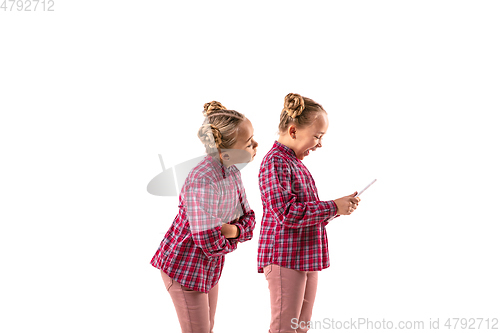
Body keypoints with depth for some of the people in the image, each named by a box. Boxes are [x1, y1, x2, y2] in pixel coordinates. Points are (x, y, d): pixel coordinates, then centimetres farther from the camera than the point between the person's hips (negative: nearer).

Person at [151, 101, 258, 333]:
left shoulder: (232, 172, -3)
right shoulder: (204, 180, -31)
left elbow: (248, 220, 2)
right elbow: (211, 243, -32)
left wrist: (233, 230, -20)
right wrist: (231, 241, -11)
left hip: (209, 266, 8)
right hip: (185, 267, -8)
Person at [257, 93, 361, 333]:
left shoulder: (296, 163, 16)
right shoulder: (275, 162, -15)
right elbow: (287, 214, -25)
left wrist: (338, 208, 7)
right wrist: (333, 207, -21)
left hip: (306, 259, 10)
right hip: (285, 260, -10)